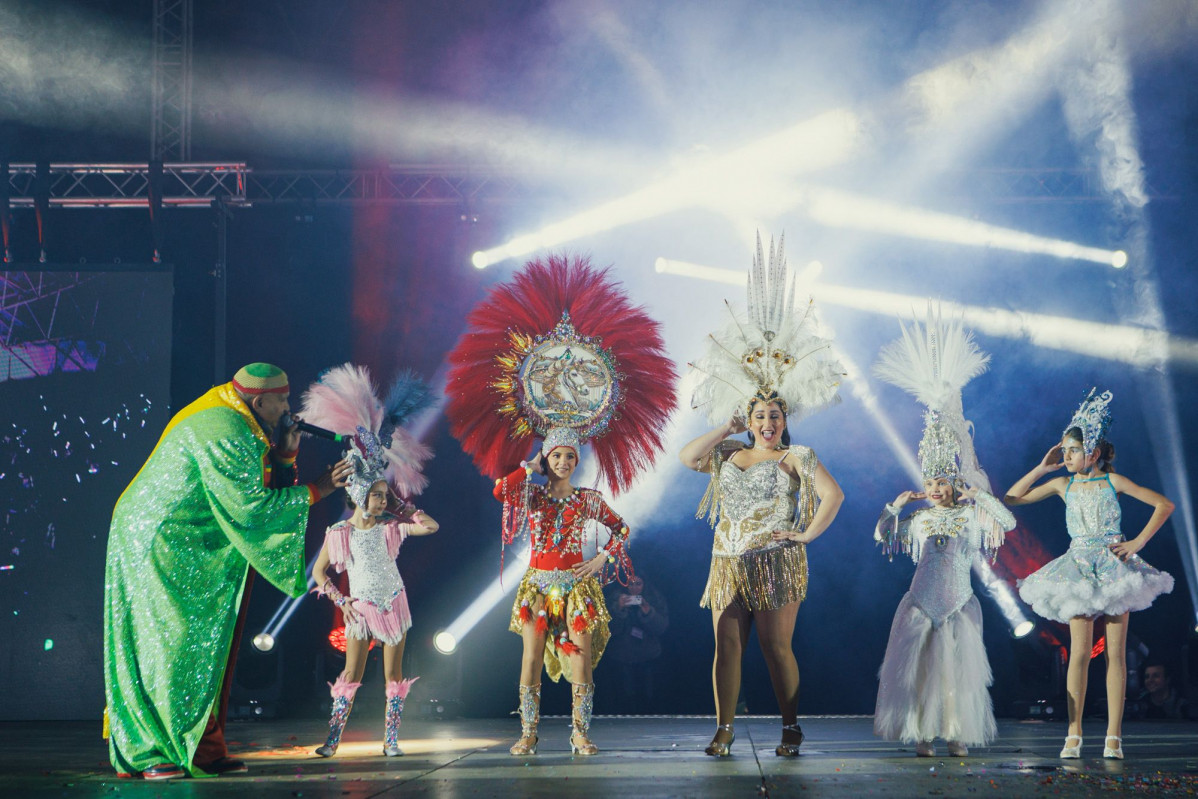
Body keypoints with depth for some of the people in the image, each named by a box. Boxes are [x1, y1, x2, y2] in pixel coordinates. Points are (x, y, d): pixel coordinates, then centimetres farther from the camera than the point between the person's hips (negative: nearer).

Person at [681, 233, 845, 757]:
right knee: (727, 645, 1)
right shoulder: (728, 455, 14)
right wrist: (727, 428, 9)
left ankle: (791, 729, 6)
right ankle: (724, 730, 5)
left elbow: (832, 495, -10)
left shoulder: (795, 457, -2)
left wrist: (807, 535, -9)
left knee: (777, 647, -3)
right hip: (729, 564, 5)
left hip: (776, 563, -5)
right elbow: (686, 457, 8)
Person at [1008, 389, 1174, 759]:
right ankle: (1074, 734, -4)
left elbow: (1164, 505, 1)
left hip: (1114, 566, -1)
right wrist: (1043, 467, 3)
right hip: (1079, 568, 1)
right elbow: (1012, 498, 8)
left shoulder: (1113, 481, 0)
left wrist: (1138, 542, -5)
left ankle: (1113, 735, 1)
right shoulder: (1063, 484, 7)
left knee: (1116, 652, -2)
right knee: (1080, 652, -6)